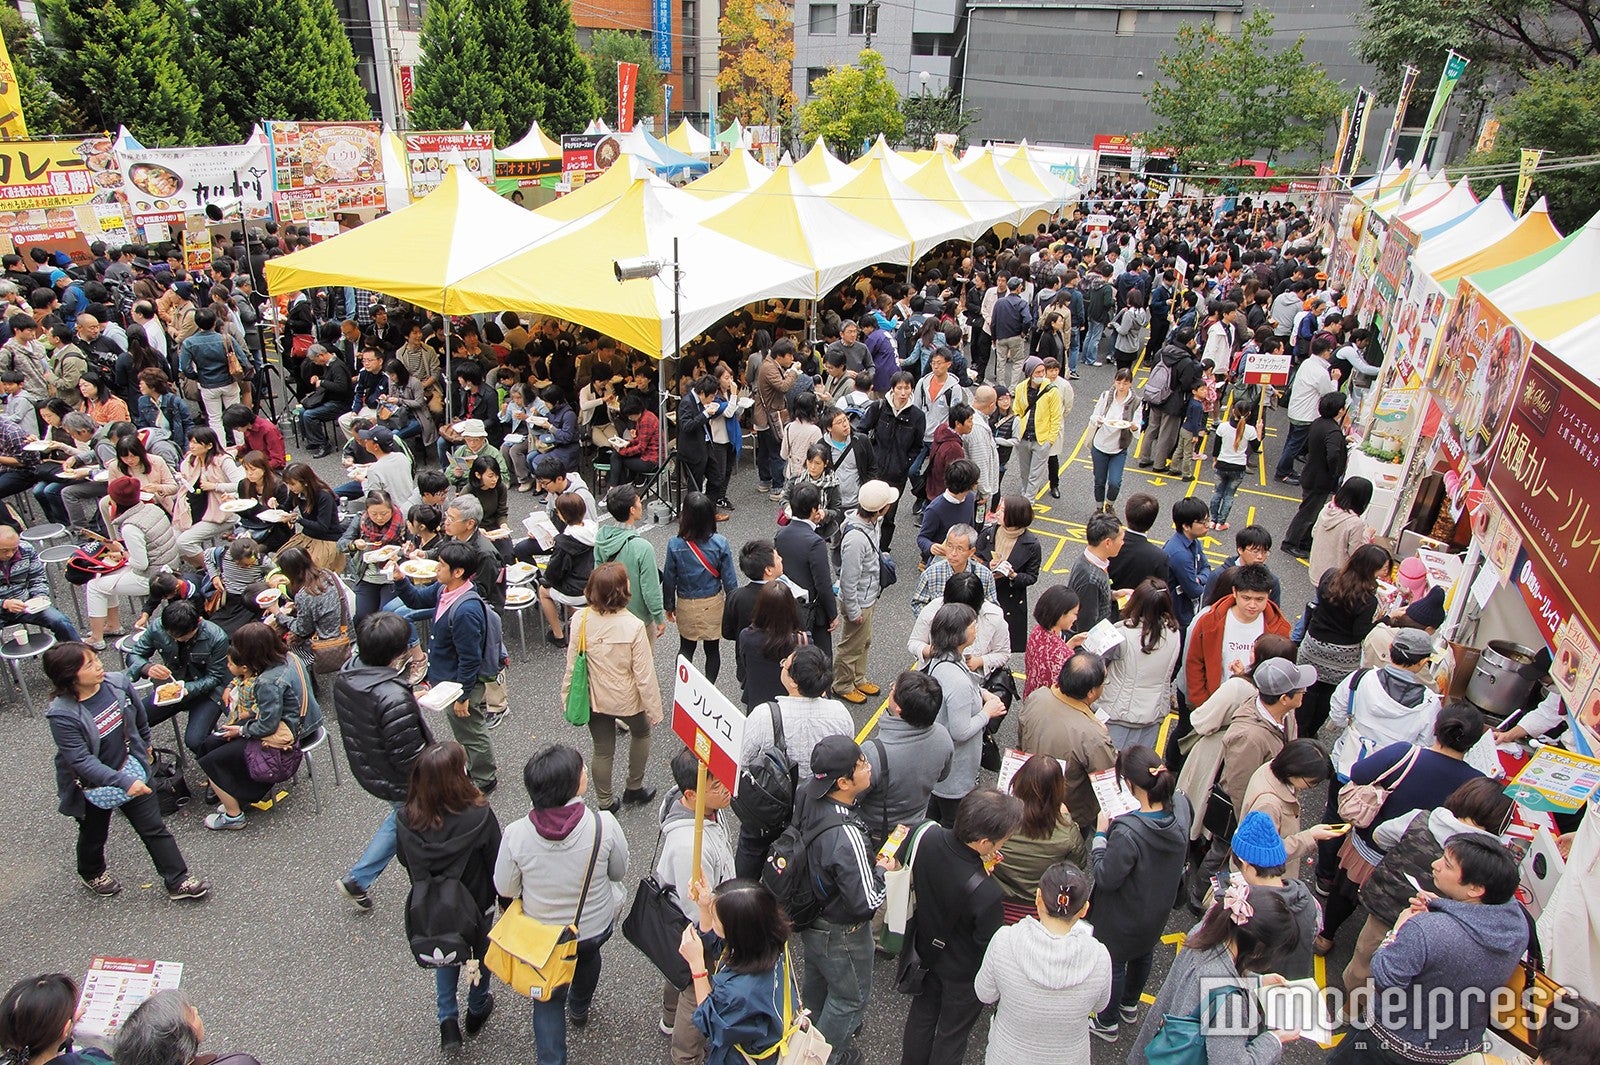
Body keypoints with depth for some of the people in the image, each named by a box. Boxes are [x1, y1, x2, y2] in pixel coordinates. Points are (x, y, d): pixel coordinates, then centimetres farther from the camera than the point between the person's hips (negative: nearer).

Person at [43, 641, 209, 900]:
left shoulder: (118, 683, -17)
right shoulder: (61, 714, -30)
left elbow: (139, 717, 4)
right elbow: (81, 762, -28)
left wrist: (145, 746, 19)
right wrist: (124, 782, -32)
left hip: (131, 769, 3)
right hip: (91, 786, -3)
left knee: (155, 828, 8)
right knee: (94, 835, 24)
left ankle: (178, 881, 18)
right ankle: (92, 874, 53)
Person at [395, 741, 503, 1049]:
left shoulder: (406, 820, -26)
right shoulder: (479, 816, -35)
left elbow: (405, 860, -6)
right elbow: (496, 864, -21)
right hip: (476, 904, -2)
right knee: (481, 951, 27)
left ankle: (447, 1020, 31)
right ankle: (477, 1009, 49)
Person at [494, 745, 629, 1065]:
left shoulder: (516, 834, -30)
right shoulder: (603, 825, -33)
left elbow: (505, 889, -13)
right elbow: (620, 871, -14)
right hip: (597, 925, 2)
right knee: (587, 954, 36)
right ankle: (579, 1009, 64)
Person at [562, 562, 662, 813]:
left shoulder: (580, 620, -19)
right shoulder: (633, 626, -29)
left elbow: (572, 665, -8)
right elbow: (644, 675, -21)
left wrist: (567, 698, 8)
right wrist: (654, 709, -7)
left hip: (594, 699, 3)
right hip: (627, 699, -3)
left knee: (602, 751, 21)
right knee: (640, 733, 29)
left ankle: (605, 802, 38)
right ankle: (634, 788, 41)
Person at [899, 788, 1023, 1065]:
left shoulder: (929, 836, -27)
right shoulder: (986, 892, -43)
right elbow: (990, 946, -26)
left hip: (926, 947, 6)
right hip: (963, 972, -6)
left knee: (922, 1013, 32)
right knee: (952, 1034, 24)